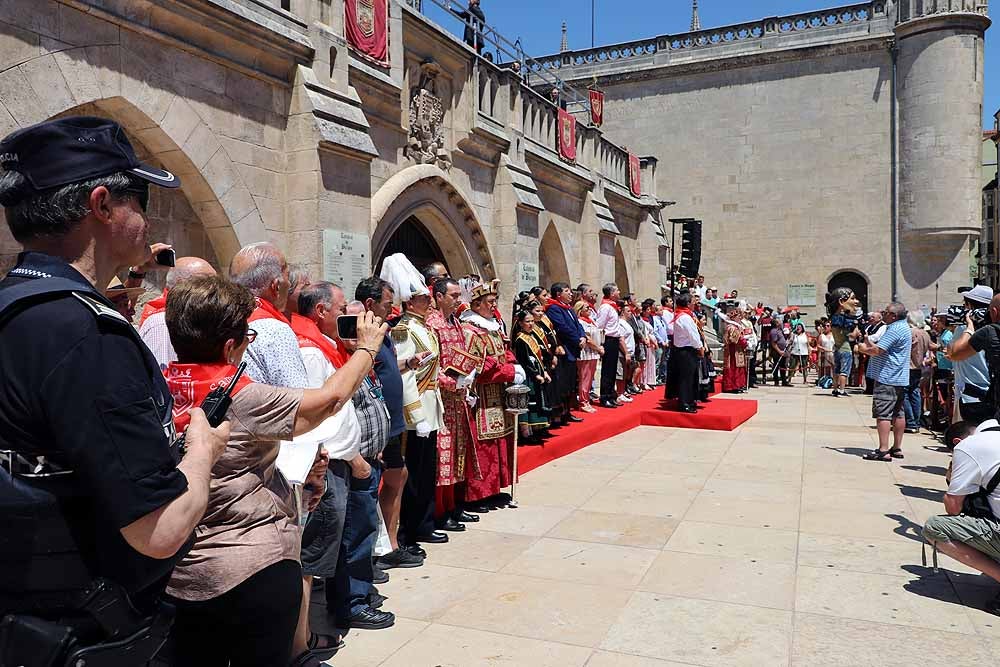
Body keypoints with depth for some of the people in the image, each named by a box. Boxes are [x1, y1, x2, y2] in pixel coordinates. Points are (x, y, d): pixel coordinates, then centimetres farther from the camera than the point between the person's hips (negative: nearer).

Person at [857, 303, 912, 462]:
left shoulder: (895, 329, -17)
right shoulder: (903, 327, 17)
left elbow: (877, 351, -21)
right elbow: (883, 348, 20)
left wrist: (864, 349, -4)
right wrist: (869, 345, 9)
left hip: (887, 379, -11)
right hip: (900, 379, 11)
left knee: (883, 414, -10)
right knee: (898, 413, 13)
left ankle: (883, 450, -12)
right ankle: (897, 448, 19)